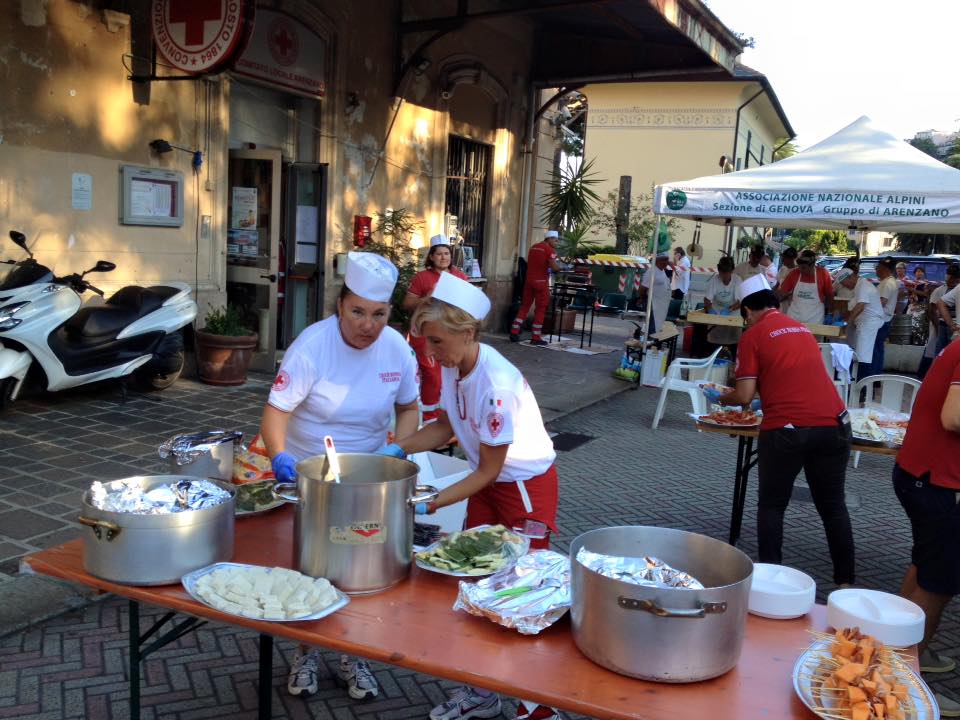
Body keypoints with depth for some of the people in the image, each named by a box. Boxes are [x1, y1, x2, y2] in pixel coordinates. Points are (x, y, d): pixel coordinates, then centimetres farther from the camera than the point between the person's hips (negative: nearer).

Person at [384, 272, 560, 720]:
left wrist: (427, 507, -22)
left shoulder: (496, 384, -32)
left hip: (526, 486, -8)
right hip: (489, 483, 8)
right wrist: (399, 448, -7)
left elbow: (487, 471, -23)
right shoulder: (452, 365, -8)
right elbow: (446, 427, 7)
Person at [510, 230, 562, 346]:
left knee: (524, 306, 12)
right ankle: (536, 337, 1)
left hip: (529, 280, 7)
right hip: (541, 282, -7)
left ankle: (514, 332, 7)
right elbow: (554, 267, -19)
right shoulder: (549, 249, -8)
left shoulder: (533, 247, 15)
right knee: (540, 309, 0)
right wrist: (559, 267, 2)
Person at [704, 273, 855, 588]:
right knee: (833, 506, 17)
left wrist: (718, 398, 15)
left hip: (786, 429, -5)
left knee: (771, 506, 13)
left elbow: (744, 396, -4)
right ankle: (845, 582, 20)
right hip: (833, 424, 5)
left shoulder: (753, 335, 0)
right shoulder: (801, 328, 18)